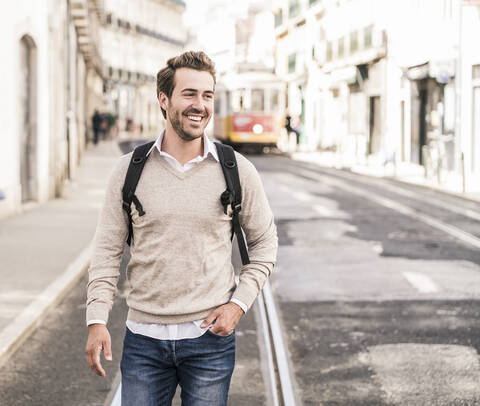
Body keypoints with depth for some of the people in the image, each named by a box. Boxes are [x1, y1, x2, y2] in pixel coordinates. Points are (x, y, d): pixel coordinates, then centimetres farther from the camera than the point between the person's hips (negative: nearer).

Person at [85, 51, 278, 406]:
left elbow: (264, 243, 8)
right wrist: (97, 320, -5)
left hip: (209, 338, 0)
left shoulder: (237, 170, -2)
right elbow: (108, 250, 3)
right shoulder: (130, 170, -1)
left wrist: (239, 303, -4)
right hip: (144, 337, 1)